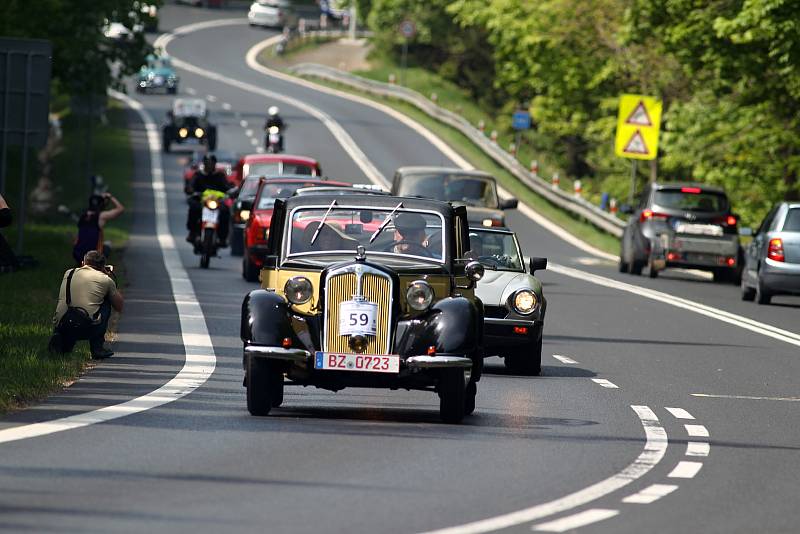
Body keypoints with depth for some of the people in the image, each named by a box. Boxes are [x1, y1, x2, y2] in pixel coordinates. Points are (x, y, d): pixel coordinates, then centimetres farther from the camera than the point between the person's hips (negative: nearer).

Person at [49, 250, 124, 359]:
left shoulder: (68, 273, 20)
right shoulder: (106, 280, 11)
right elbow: (119, 307, 24)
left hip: (61, 326, 3)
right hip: (88, 328, -3)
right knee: (106, 303, 27)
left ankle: (61, 341, 8)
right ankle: (97, 348, 22)